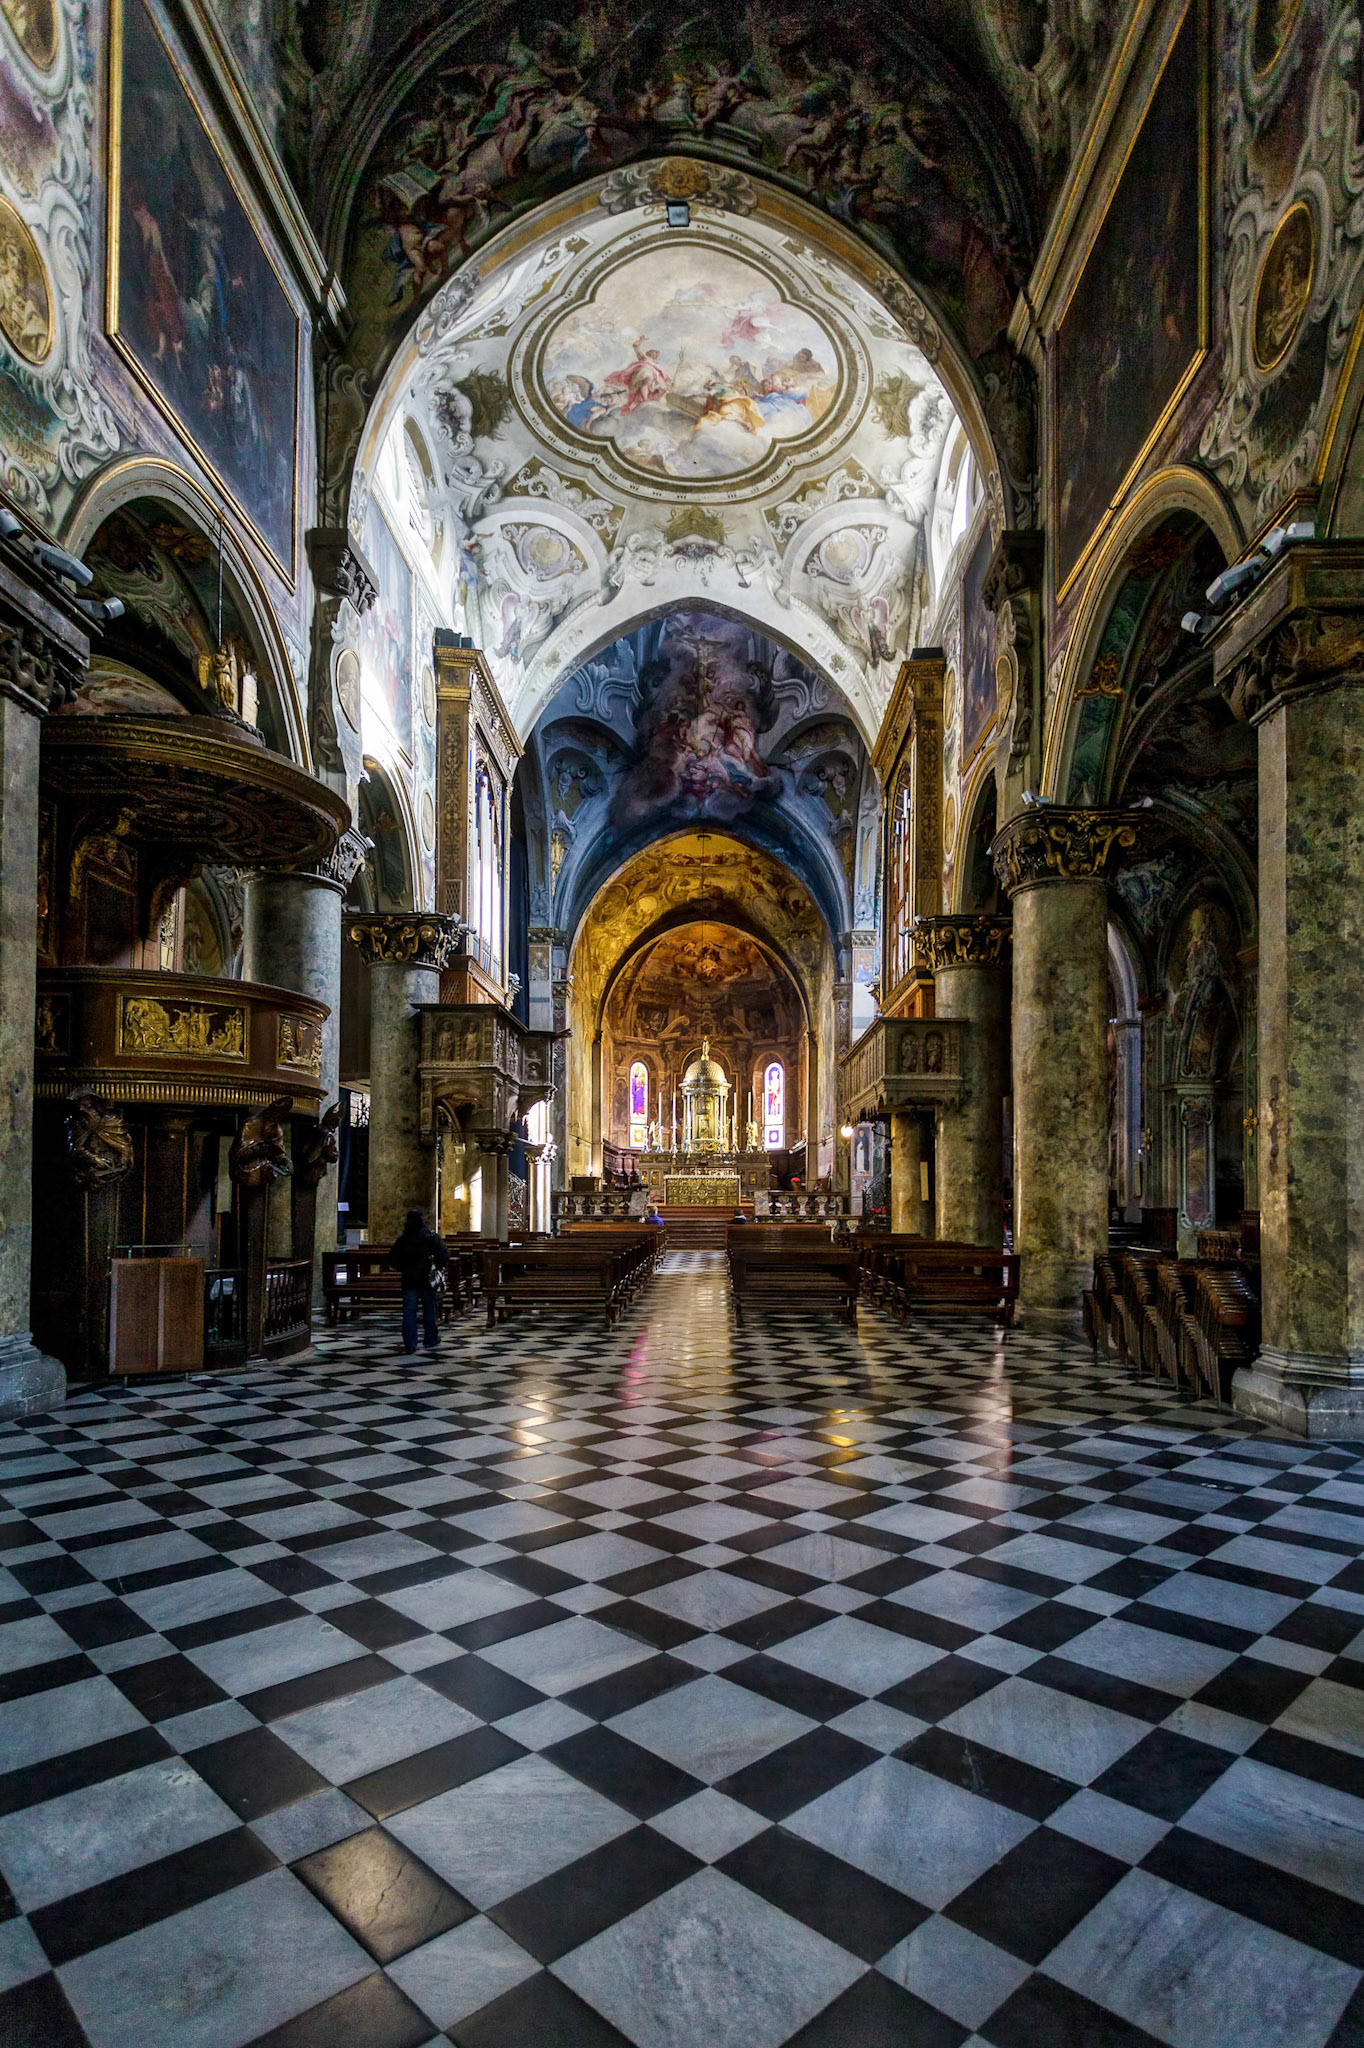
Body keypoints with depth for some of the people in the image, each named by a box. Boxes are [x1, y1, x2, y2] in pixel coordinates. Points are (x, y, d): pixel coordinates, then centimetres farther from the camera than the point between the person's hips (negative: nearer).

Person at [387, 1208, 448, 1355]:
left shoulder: (402, 1240, 1)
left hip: (409, 1281, 1)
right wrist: (439, 1267, 7)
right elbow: (444, 1256, -12)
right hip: (428, 1281, -1)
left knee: (409, 1314, 1)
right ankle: (431, 1341, 24)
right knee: (429, 1311, 13)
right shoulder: (431, 1237, -6)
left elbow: (393, 1260, 4)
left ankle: (410, 1347, -5)